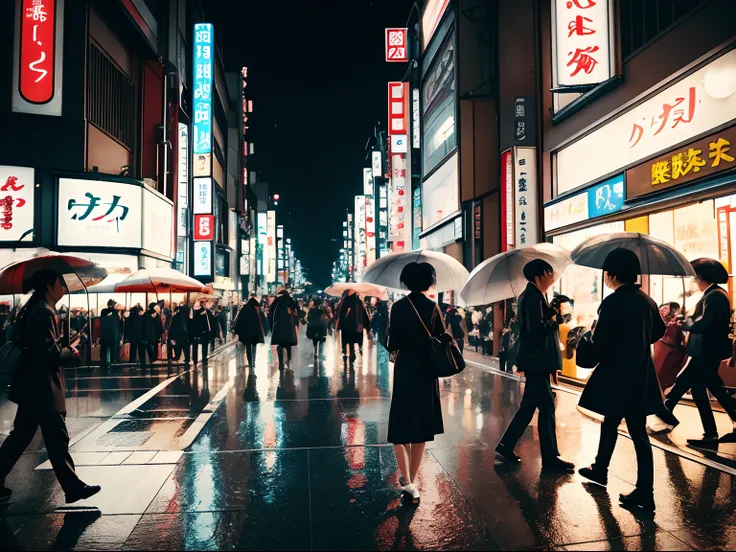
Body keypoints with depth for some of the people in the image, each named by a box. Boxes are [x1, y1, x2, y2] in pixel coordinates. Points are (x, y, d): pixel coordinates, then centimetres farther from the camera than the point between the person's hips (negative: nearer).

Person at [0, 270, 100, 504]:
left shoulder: (34, 309, 13)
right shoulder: (44, 312, -18)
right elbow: (51, 353, -23)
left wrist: (64, 346, 10)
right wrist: (72, 355, -8)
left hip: (32, 387, 10)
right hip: (42, 388, -10)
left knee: (20, 437, 16)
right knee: (57, 439, 0)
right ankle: (73, 488, 10)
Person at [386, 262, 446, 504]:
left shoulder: (399, 307, -7)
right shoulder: (433, 307, -4)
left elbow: (394, 343, -11)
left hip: (405, 371, -1)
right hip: (427, 372, 2)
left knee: (401, 428, 8)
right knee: (420, 427, 13)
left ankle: (408, 482, -3)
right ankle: (412, 481, 18)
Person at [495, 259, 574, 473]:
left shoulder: (533, 295, 16)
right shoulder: (533, 297, -17)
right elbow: (536, 329, -26)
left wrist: (553, 311, 0)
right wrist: (554, 317, -13)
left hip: (536, 360, 11)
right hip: (536, 360, -11)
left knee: (529, 406, 16)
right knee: (547, 408, -3)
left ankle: (506, 445, 23)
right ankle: (550, 459, 5)